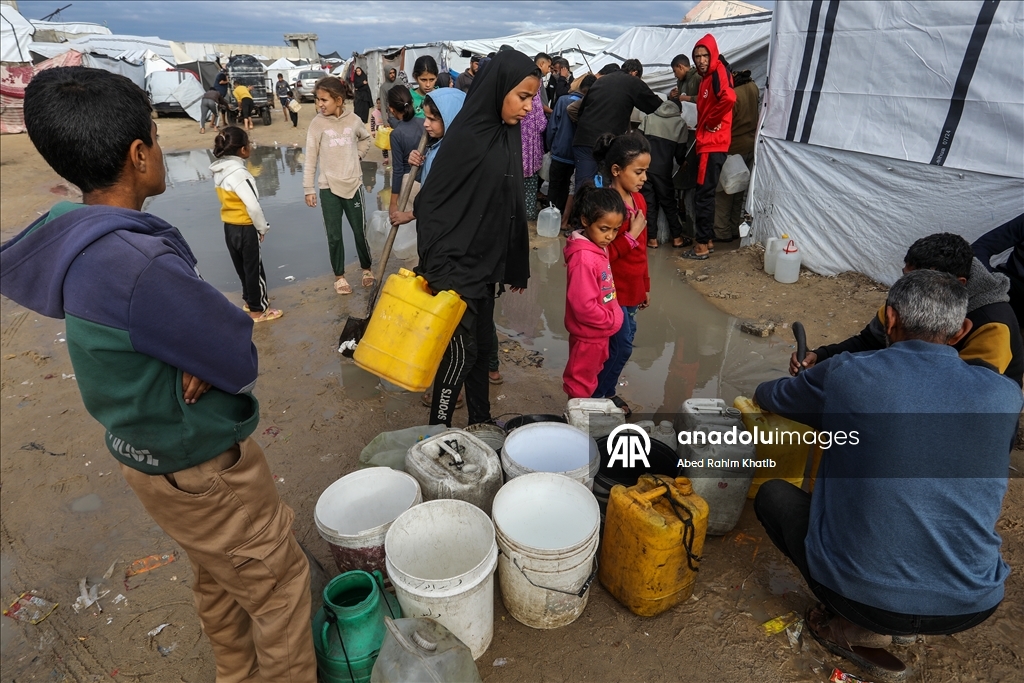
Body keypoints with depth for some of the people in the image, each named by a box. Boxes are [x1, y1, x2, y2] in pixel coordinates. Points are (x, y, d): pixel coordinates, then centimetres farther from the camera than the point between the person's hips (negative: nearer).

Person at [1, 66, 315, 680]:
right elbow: (242, 360, -25)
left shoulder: (72, 233, -4)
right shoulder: (140, 267, -34)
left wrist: (203, 360, -19)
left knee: (218, 580, 28)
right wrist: (214, 362, -7)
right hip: (203, 467, -9)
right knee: (278, 583, 12)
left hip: (148, 452, 9)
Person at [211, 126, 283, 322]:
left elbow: (228, 199, 9)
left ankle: (250, 300, 38)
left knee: (242, 267, 22)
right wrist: (262, 227, -12)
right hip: (245, 228, -8)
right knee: (253, 268, 6)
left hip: (229, 226, 8)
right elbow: (253, 206, -26)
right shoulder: (238, 173, -24)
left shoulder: (219, 171, 3)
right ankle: (257, 310, 17)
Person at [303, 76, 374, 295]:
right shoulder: (317, 123, -7)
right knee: (334, 235, 6)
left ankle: (366, 268, 31)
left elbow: (365, 138, 21)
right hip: (329, 187, -1)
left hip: (353, 184, 1)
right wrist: (308, 189, -5)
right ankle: (339, 276, 20)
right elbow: (311, 158, -4)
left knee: (359, 231, 10)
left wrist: (358, 155, 6)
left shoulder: (353, 120, -2)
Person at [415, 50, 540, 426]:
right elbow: (430, 202, -19)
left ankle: (481, 421, 34)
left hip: (486, 263, 8)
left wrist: (516, 266, 13)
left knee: (481, 345, 17)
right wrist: (437, 270, -24)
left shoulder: (507, 135, 7)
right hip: (457, 266, -8)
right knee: (460, 352, 1)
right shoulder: (465, 136, -18)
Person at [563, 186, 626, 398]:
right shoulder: (584, 259, -29)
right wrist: (612, 320, -17)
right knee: (580, 384, 11)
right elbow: (584, 306, -30)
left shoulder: (598, 247, 1)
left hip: (599, 330, 9)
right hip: (588, 333, -9)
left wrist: (612, 315, 5)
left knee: (589, 376, 25)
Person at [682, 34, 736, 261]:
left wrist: (711, 122, -16)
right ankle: (707, 239, 23)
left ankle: (702, 246, -2)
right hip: (706, 143, 10)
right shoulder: (707, 77, 19)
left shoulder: (719, 72, -10)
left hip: (713, 144, -10)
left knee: (703, 195, -8)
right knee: (704, 194, 14)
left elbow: (729, 98, -27)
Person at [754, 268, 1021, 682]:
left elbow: (766, 396, 9)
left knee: (773, 494, 19)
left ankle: (857, 631, 8)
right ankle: (913, 627, 14)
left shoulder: (845, 375, -12)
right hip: (971, 608, 4)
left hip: (859, 595, -3)